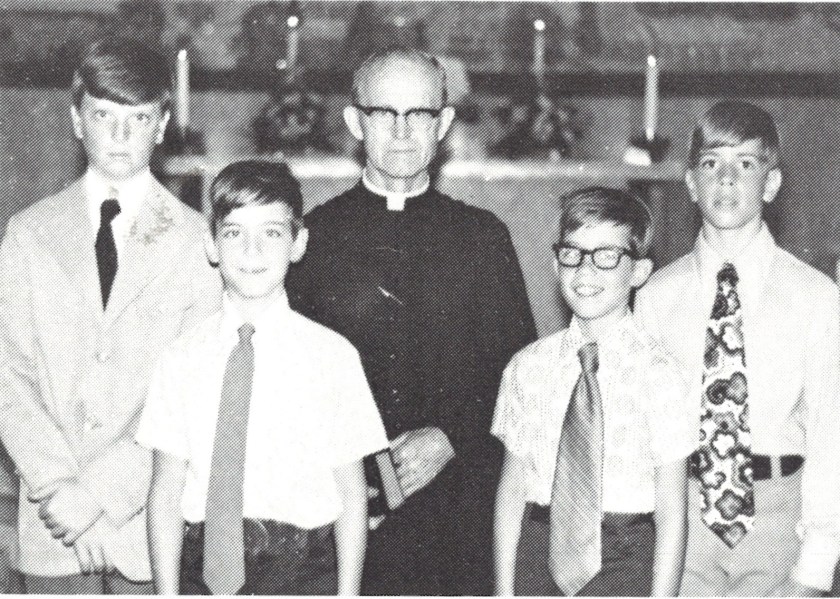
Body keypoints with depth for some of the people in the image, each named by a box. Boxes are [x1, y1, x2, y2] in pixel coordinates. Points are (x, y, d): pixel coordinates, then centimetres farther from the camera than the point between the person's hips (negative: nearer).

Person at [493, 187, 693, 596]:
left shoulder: (656, 374, -9)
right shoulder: (529, 367, 2)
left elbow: (671, 516, -8)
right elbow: (512, 488, 5)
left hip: (623, 563, -3)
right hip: (539, 556, 3)